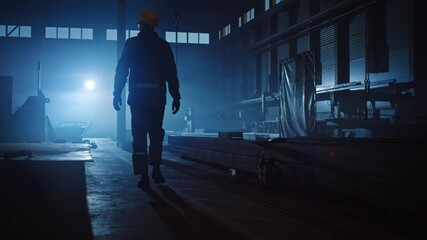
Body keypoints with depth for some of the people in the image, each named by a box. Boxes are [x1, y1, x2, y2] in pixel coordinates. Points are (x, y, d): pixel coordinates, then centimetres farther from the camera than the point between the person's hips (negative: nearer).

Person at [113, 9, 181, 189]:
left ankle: (144, 176, -1)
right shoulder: (163, 46, 5)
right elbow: (171, 74, 2)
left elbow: (121, 70, -2)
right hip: (157, 97, 2)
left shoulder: (132, 44, 0)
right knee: (156, 133, 17)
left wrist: (117, 93, 4)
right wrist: (176, 97, 5)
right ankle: (156, 170, 10)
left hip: (138, 96, -1)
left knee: (139, 136, 3)